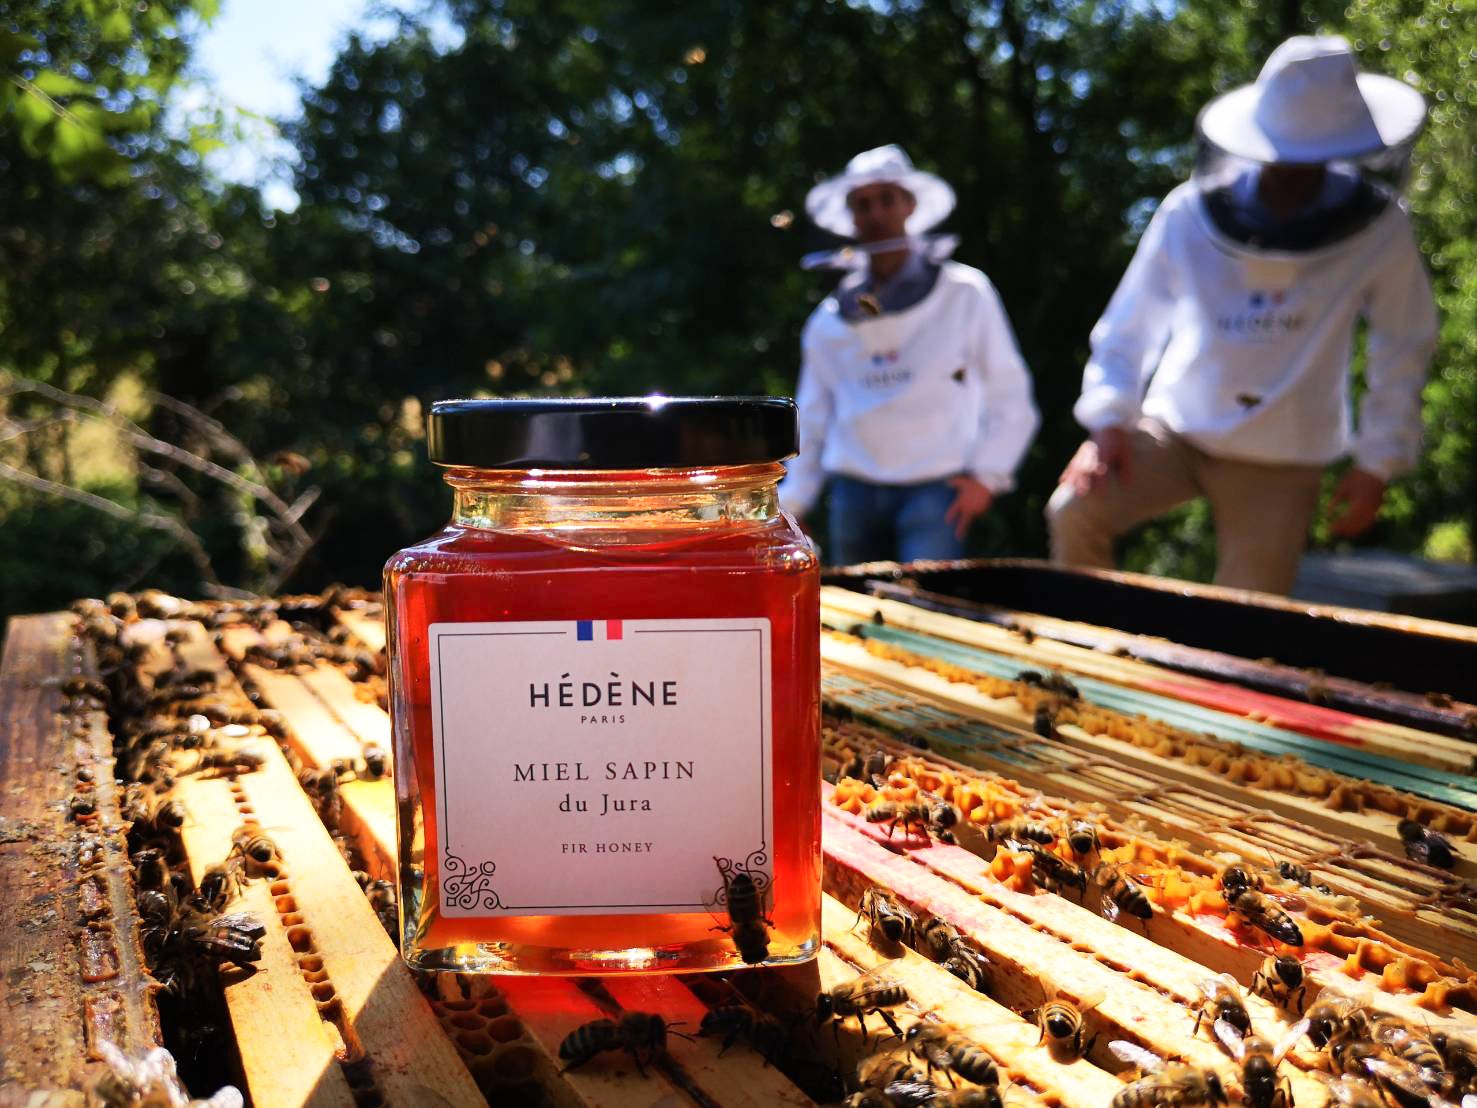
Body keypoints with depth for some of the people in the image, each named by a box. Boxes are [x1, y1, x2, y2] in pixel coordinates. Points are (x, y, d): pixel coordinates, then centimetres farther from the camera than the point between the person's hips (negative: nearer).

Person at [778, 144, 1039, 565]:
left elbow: (1010, 397, 5)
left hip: (935, 488, -3)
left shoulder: (964, 294, 3)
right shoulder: (827, 321, 11)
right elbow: (811, 425, 17)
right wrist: (789, 507, 11)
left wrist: (986, 476, -5)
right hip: (854, 493, 4)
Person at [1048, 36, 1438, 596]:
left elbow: (1403, 350, 2)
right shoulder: (1190, 213, -9)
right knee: (1075, 511, -21)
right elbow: (1130, 324, 0)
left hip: (1282, 461, 0)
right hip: (1177, 428, 1)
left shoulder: (1378, 230, -9)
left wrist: (1378, 463, -1)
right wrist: (1109, 419, -10)